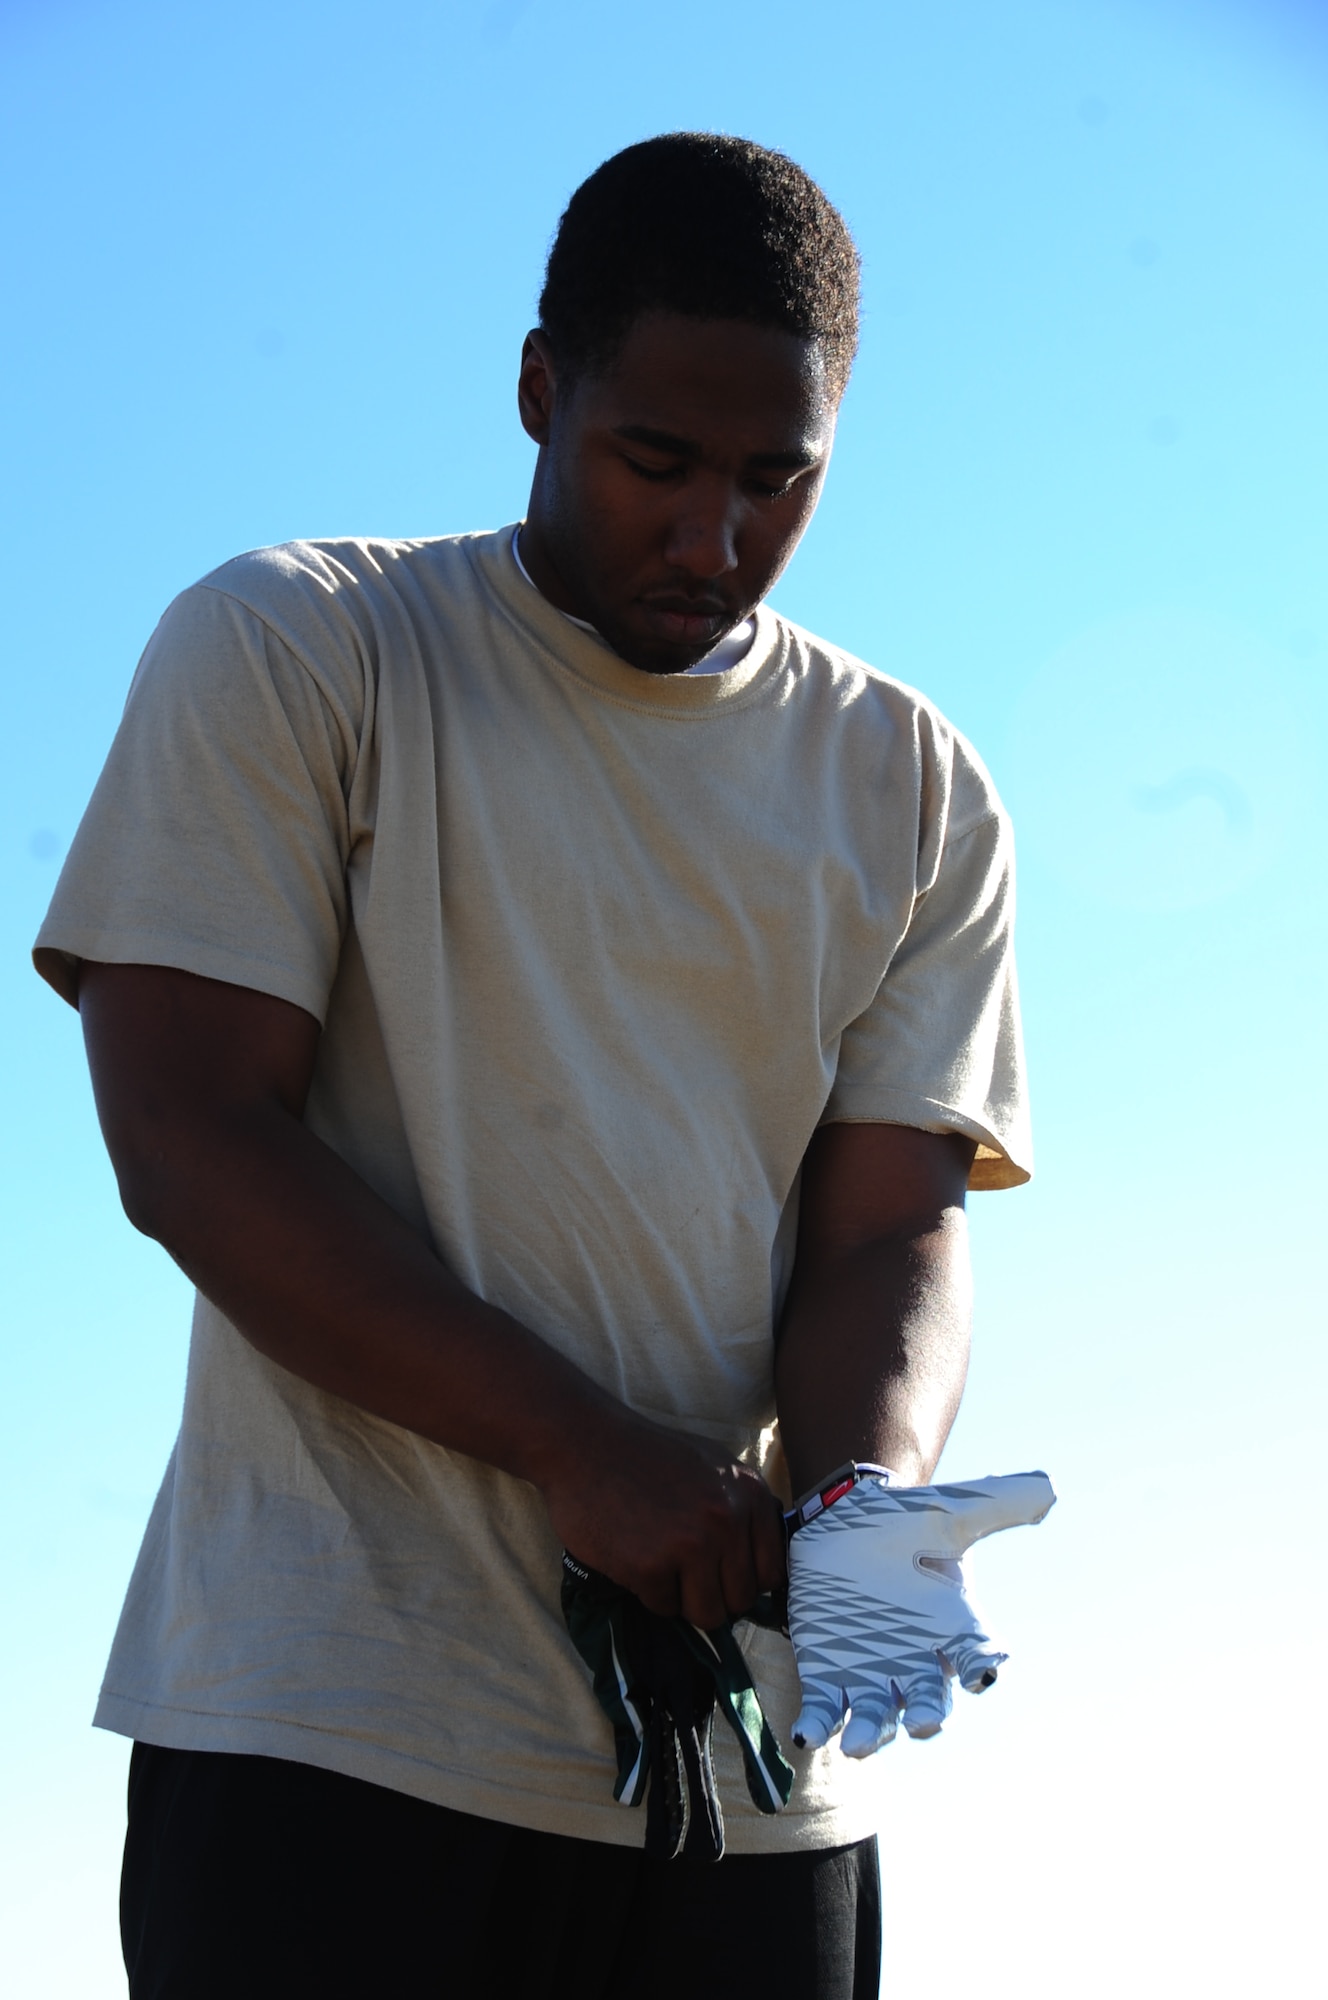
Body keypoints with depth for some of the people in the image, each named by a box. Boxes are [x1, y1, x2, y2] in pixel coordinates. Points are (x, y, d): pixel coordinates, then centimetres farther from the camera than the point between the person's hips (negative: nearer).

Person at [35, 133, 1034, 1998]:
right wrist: (583, 1449, -17)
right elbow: (189, 1139, -8)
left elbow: (895, 1232, 4)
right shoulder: (286, 652, 1)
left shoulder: (912, 789, 11)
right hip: (332, 1718, -3)